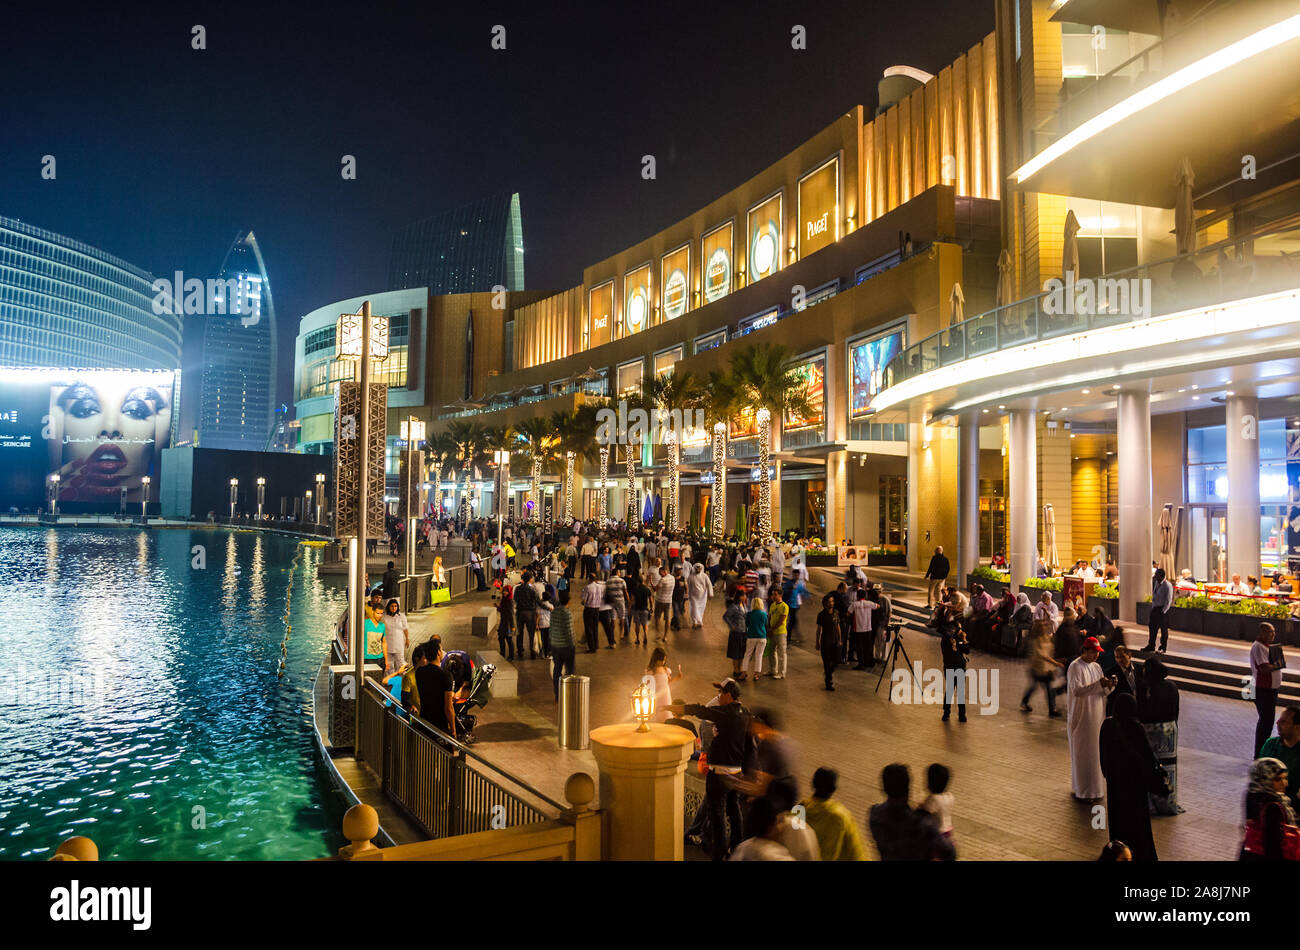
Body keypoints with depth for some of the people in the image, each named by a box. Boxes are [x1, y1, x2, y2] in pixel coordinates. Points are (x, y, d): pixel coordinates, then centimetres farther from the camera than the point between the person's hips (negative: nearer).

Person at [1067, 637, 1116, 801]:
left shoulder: (1096, 667, 11)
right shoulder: (1075, 667, -13)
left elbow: (1102, 693, 12)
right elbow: (1076, 691, -24)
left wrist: (1109, 686, -9)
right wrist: (1098, 684, -30)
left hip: (1096, 717, 7)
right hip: (1081, 717, -7)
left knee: (1094, 752, 12)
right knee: (1083, 753, -2)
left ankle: (1092, 788, 24)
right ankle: (1083, 792, 6)